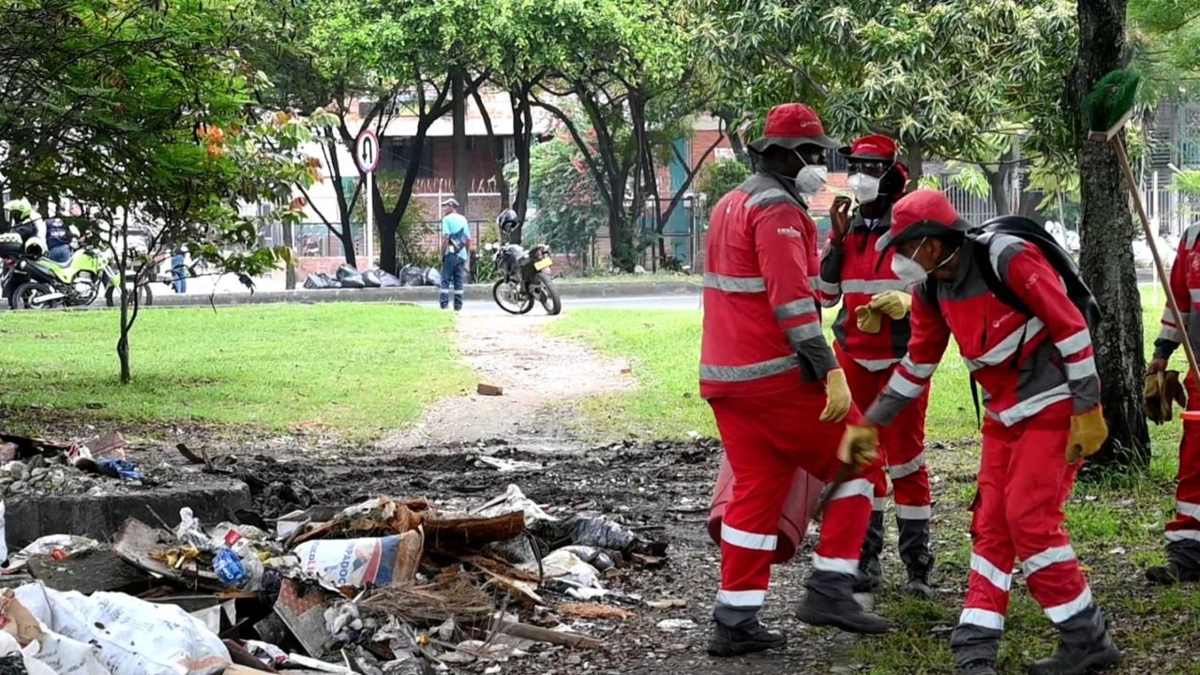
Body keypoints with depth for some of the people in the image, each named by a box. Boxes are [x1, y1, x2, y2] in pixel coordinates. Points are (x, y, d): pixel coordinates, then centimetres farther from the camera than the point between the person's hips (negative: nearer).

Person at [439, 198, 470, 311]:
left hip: (451, 253, -5)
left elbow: (446, 237, -13)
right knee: (459, 281, 7)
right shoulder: (463, 219, 14)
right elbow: (468, 239, 12)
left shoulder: (447, 219, -4)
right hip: (462, 254, 5)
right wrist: (467, 254, 19)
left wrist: (442, 253, -8)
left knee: (445, 279, -3)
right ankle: (458, 305, 6)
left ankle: (444, 304, -10)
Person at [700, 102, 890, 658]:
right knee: (859, 463, 3)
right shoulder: (778, 209, -12)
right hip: (775, 377, -9)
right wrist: (831, 372, -27)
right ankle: (828, 591, -1)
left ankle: (735, 622, 9)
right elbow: (792, 299, -23)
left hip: (724, 376, 9)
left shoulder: (730, 205, 18)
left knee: (755, 489, 11)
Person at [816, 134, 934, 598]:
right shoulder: (847, 229, 6)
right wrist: (837, 237, -7)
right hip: (854, 357, 5)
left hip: (902, 358, -5)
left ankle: (918, 565, 4)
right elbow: (825, 294, 3)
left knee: (904, 456, -2)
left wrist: (907, 302, -24)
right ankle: (866, 558, 14)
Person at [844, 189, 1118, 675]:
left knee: (1029, 517, -12)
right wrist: (871, 422, 18)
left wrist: (1087, 411, -19)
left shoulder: (1009, 260, -22)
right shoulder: (931, 290, 2)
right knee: (992, 525, 3)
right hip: (1004, 415, 8)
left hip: (1054, 408, -8)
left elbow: (1070, 326, -20)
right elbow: (918, 363, 16)